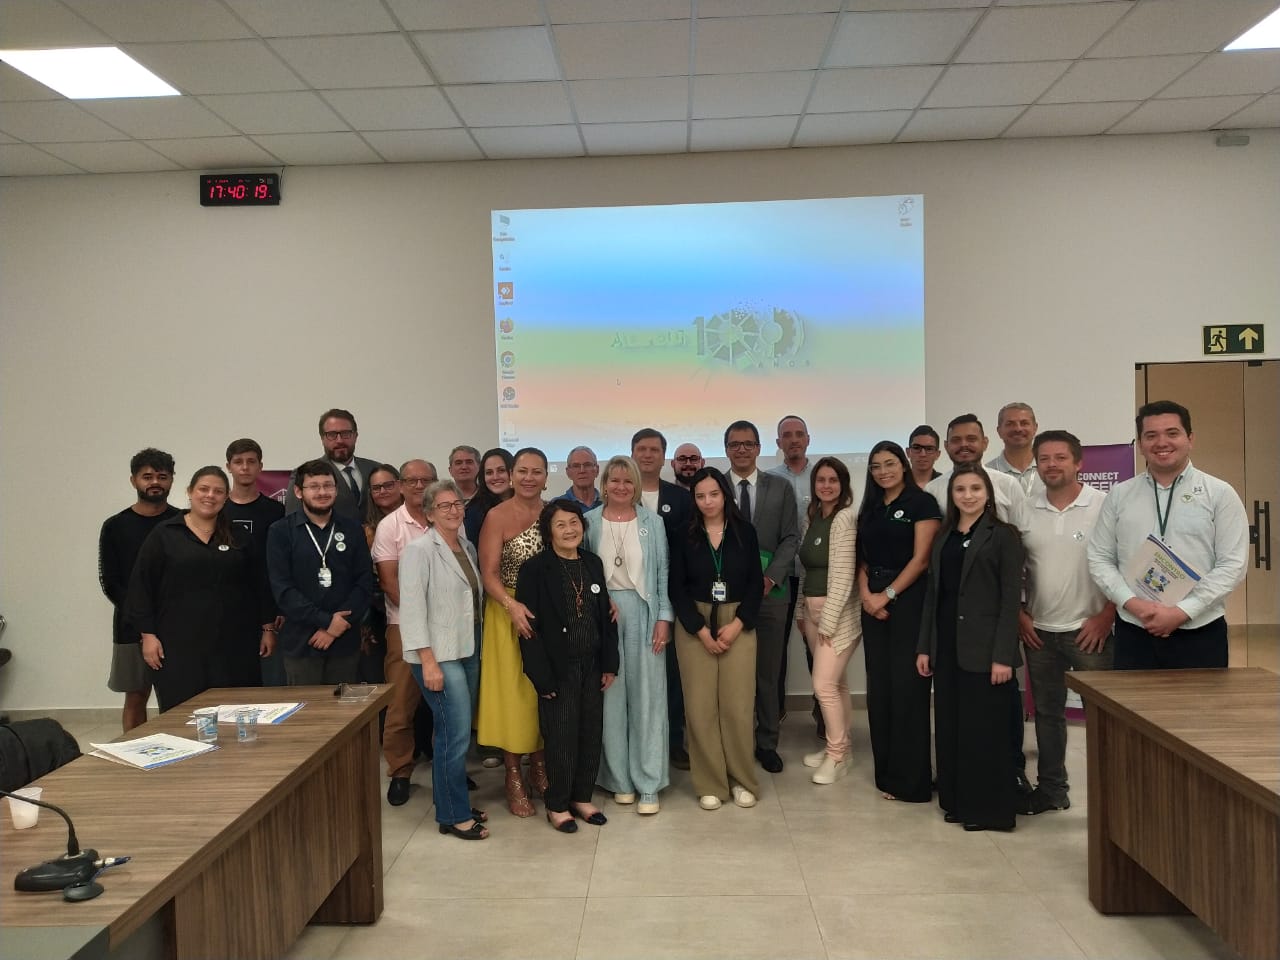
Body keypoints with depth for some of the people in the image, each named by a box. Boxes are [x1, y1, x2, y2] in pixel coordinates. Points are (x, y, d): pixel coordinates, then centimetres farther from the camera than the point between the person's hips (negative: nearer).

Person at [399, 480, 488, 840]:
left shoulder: (467, 547, 11)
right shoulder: (419, 549, -10)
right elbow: (412, 608, -14)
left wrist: (478, 646, 7)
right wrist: (428, 661, -18)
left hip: (468, 651, 7)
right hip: (438, 655, -7)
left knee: (456, 732, 12)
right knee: (456, 733, -6)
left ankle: (452, 801, 26)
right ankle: (453, 815, 8)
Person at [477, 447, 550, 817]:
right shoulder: (497, 516, -8)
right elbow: (489, 574, -12)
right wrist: (512, 604, -29)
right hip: (509, 614, -4)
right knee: (513, 691, 3)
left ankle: (539, 768, 28)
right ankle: (514, 779, 15)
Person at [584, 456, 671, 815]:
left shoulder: (652, 522, 4)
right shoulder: (589, 522, 3)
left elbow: (663, 573, 3)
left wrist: (664, 618, -4)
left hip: (643, 611, 0)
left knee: (646, 694, 1)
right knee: (611, 695, 5)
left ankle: (648, 783, 9)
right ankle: (619, 778, 18)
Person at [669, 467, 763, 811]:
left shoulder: (745, 532, 1)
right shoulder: (684, 536, 0)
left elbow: (756, 584, 2)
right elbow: (676, 588, -1)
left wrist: (737, 625, -9)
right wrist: (702, 631, -9)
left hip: (738, 625, 0)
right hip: (694, 627, 0)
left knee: (737, 704, -1)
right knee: (700, 706, 0)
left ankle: (741, 779, 15)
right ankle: (710, 784, 11)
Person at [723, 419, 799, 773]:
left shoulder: (781, 488, 6)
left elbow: (790, 538, 3)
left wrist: (771, 577, -9)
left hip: (769, 592, 1)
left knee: (767, 672, 7)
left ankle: (767, 742, 20)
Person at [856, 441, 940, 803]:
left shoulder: (922, 503, -5)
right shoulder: (869, 509, 14)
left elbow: (921, 558, -11)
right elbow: (862, 559, 13)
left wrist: (887, 595, -14)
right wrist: (866, 593, -5)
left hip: (908, 601, -6)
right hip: (874, 604, 6)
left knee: (907, 686, -3)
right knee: (879, 686, 8)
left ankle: (911, 779, 7)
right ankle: (886, 772, 19)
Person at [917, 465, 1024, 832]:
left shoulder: (1003, 535, -4)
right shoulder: (943, 537, 12)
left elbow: (1011, 598, -9)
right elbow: (933, 593, 12)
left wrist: (1003, 656, -15)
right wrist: (924, 647, 7)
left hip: (983, 649, -5)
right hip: (946, 646, 6)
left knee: (985, 729, 1)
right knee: (949, 726, 10)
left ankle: (990, 808, 14)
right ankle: (957, 801, 23)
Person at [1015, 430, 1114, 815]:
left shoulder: (1104, 506, -8)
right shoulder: (1025, 510, 4)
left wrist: (1106, 616, -12)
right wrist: (1020, 614, 3)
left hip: (1090, 630, -4)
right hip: (1038, 630, 4)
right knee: (1047, 711, 13)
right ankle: (1051, 789, 25)